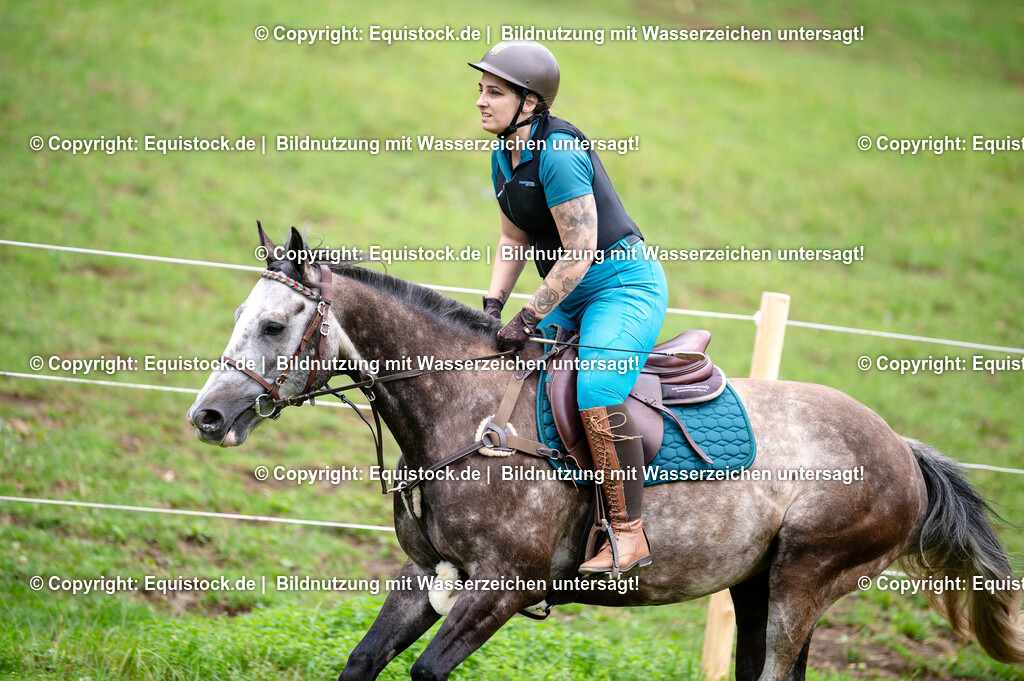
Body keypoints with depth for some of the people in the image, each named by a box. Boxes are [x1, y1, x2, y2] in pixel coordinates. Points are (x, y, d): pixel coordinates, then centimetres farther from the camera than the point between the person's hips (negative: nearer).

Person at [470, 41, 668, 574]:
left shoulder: (559, 153, -22)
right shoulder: (504, 156, 7)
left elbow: (580, 254, -23)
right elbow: (514, 239, 17)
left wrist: (529, 319, -20)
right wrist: (493, 305, 4)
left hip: (624, 286, -10)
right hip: (568, 294, 10)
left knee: (596, 398, -27)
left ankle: (630, 534, -20)